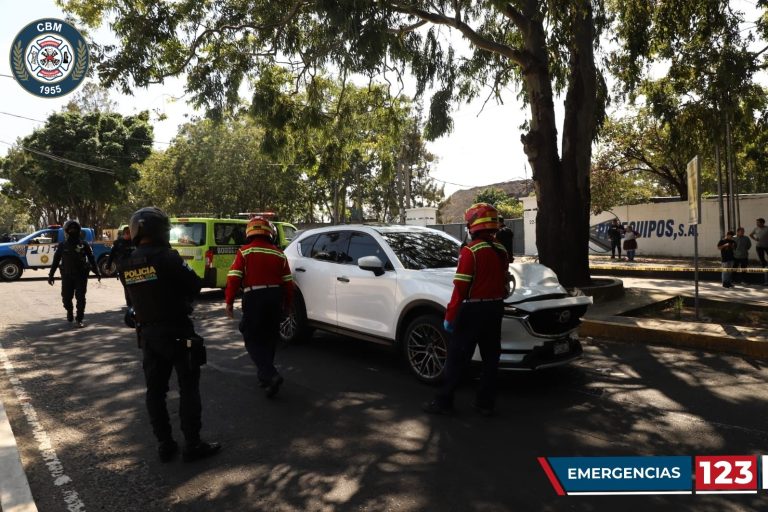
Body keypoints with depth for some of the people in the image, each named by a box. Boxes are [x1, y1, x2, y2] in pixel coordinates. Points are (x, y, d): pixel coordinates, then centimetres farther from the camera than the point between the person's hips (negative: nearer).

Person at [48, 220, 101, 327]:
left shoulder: (84, 244, 2)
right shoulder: (62, 245, 5)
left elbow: (91, 259, 6)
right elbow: (55, 261, 10)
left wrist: (97, 273, 4)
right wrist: (51, 275, 8)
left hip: (81, 276, -1)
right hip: (67, 276, 2)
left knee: (80, 298, -4)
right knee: (66, 297, 7)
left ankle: (79, 319, 4)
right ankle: (69, 312, 35)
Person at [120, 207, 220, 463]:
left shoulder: (127, 263, 2)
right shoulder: (166, 257, -18)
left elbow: (134, 296, 11)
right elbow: (195, 285, -12)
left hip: (148, 333, 6)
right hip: (176, 332, -6)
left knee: (155, 389, 12)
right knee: (188, 387, 3)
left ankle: (164, 444, 19)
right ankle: (193, 444, 6)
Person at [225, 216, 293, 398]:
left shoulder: (244, 252, -3)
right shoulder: (279, 254, 7)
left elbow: (234, 279, -9)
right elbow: (288, 282, 8)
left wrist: (229, 302, -2)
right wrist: (287, 303, 19)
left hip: (254, 298, -4)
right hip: (275, 297, 4)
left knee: (252, 340, 3)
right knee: (269, 338, 18)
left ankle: (271, 375, -14)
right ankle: (265, 375, 29)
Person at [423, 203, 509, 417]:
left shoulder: (470, 250, -15)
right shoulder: (501, 251, 7)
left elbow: (461, 288, -17)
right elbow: (504, 284, 13)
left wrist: (449, 316, -13)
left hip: (473, 310, -7)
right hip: (495, 310, 7)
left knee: (457, 358, 2)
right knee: (490, 357, 13)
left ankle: (443, 402, 9)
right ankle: (485, 403, 21)